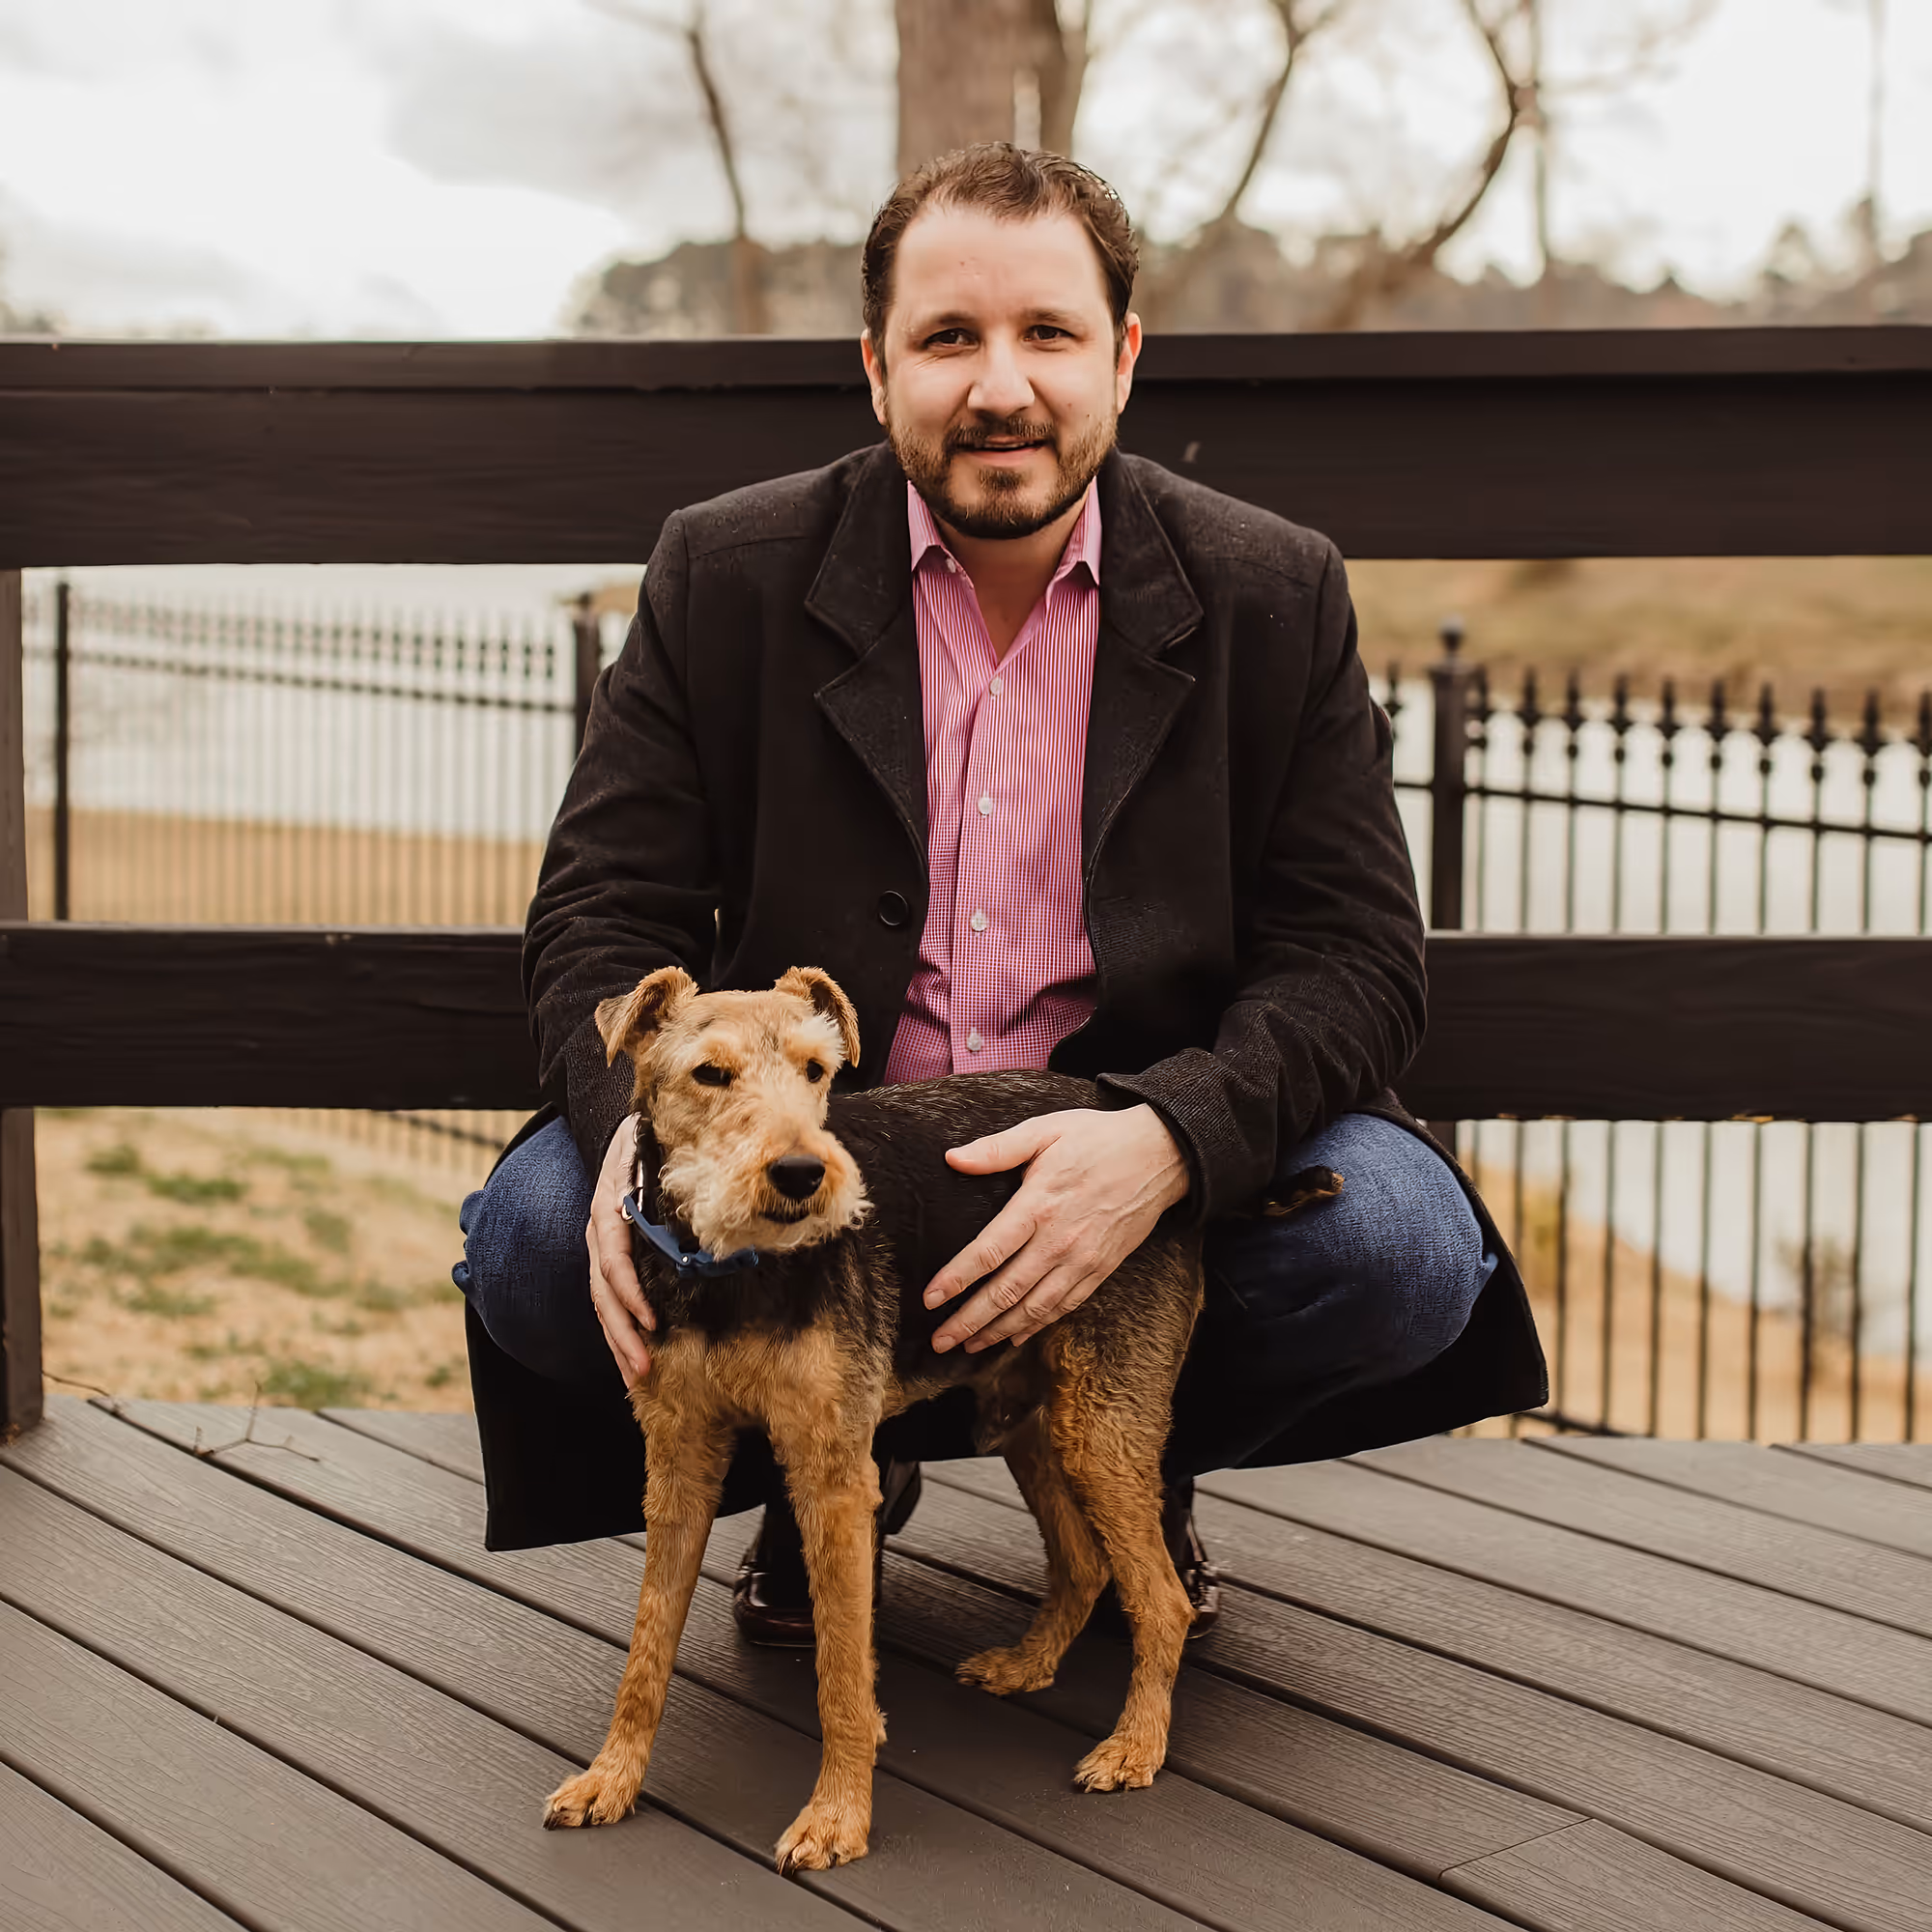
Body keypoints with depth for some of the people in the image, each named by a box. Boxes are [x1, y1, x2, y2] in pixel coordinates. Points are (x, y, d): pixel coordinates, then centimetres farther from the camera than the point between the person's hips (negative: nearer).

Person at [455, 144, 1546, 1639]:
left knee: (1402, 1245, -28)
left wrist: (1167, 1140, -29)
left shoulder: (1274, 598, -2)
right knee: (537, 1237, -26)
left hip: (1158, 1175, 0)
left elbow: (1356, 958, -7)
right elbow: (602, 913, -2)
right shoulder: (726, 579, -1)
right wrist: (639, 1120, -27)